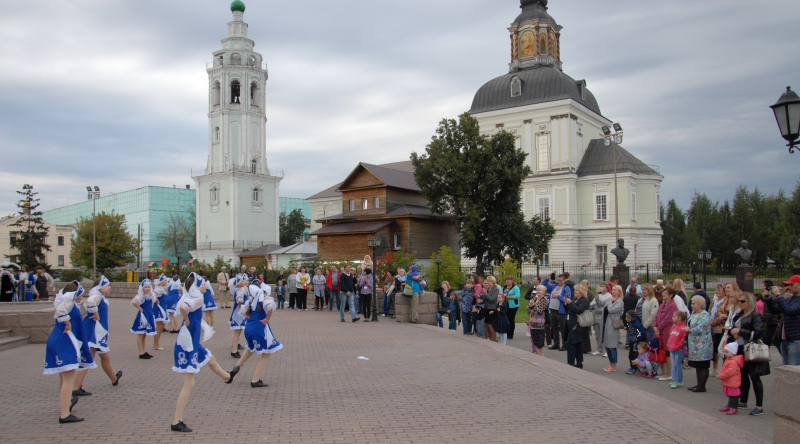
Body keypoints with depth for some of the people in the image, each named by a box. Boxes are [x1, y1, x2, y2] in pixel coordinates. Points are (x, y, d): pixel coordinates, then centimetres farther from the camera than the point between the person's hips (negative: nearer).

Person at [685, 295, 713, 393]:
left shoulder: (704, 315, -16)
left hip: (702, 346, -9)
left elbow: (699, 329, -23)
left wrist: (688, 330, -11)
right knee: (697, 366, 14)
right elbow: (689, 325, 18)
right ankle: (699, 384, 22)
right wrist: (687, 329, -2)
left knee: (703, 366, 0)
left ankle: (702, 386, 7)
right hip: (695, 345, 9)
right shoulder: (694, 313, 13)